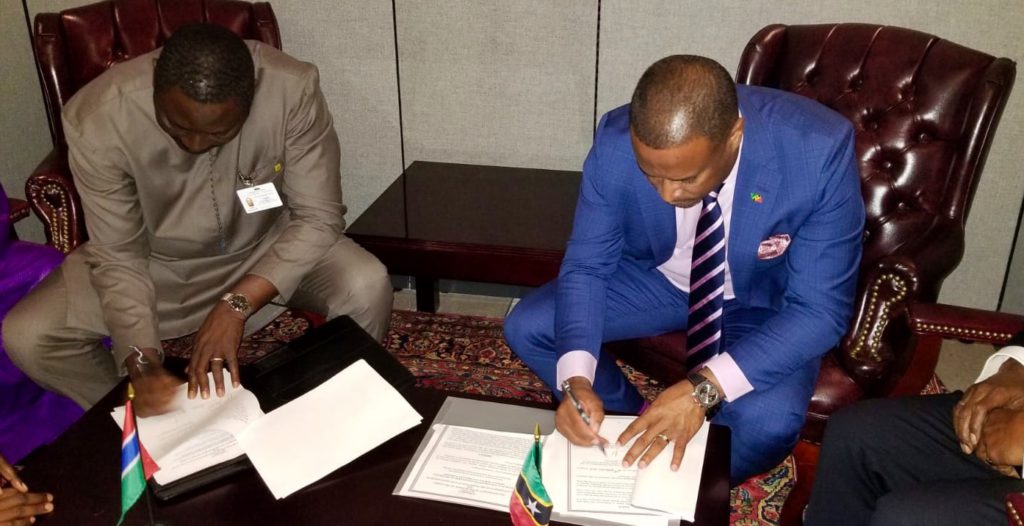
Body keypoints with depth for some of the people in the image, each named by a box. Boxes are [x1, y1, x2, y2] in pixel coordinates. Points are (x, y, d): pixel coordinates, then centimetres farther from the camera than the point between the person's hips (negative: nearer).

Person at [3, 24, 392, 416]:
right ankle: (149, 419, 11)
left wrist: (237, 303, -33)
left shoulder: (293, 89, -29)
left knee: (368, 290, -28)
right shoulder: (96, 119, -27)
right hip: (157, 261, 1)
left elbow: (318, 217, -23)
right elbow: (119, 257, -18)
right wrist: (143, 363, -30)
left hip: (267, 247, 0)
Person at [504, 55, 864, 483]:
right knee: (525, 328, -11)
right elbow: (586, 265, -15)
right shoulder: (616, 143, -26)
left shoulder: (818, 150, -33)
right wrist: (576, 378, -32)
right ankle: (636, 423, 12)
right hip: (658, 278, 3)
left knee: (767, 423, -30)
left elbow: (819, 308, -29)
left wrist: (703, 389, -40)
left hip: (767, 302, -2)